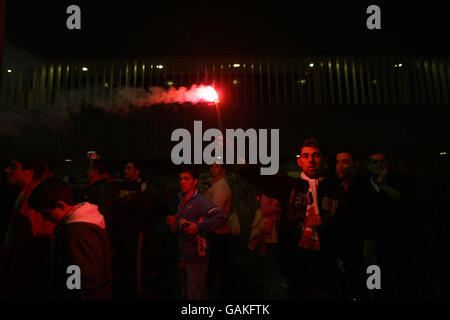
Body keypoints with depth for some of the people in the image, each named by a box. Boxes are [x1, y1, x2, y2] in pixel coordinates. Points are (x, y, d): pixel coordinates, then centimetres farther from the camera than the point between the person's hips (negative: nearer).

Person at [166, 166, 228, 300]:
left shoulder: (200, 200, -14)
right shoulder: (181, 200, 13)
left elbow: (221, 217, -26)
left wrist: (199, 227, -26)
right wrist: (172, 222, 3)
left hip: (196, 257, -8)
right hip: (184, 256, 9)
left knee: (195, 294, 1)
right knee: (187, 292, 22)